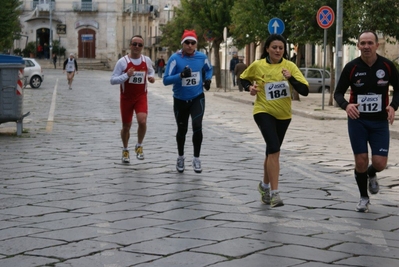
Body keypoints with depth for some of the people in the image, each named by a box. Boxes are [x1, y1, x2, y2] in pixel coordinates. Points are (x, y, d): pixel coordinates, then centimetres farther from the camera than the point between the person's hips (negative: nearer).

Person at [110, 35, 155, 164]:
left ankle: (139, 146, 5)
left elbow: (151, 71, 21)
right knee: (126, 126, 9)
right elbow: (113, 80, -13)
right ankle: (125, 150, 34)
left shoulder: (147, 60, -1)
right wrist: (126, 75, -27)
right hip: (126, 98, -1)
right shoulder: (122, 61, -11)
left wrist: (151, 77, -2)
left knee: (142, 121, -21)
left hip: (141, 97, 1)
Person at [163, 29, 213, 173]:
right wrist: (181, 75, -34)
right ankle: (180, 157, 37)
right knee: (182, 130, 13)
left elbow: (209, 69, 17)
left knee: (197, 127, -17)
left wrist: (208, 79, -3)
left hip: (197, 98, 1)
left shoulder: (202, 57, -6)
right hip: (180, 100, -1)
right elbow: (166, 80, -20)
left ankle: (196, 159, 1)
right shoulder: (175, 58, -16)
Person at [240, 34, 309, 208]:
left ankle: (265, 185, 39)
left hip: (283, 115, 3)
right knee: (274, 149, -20)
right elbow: (243, 79, 13)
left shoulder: (290, 66, -5)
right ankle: (274, 193, -18)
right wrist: (249, 87, -7)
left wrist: (291, 78, -27)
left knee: (272, 151, 17)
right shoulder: (257, 66, -6)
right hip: (264, 112, -3)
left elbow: (305, 91, -12)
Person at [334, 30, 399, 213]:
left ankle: (372, 175, 31)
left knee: (380, 163, -7)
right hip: (357, 120, 0)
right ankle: (363, 197, 22)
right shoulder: (351, 67, -7)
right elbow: (338, 93, -1)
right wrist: (346, 105, -24)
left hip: (380, 122, 0)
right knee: (361, 161, -1)